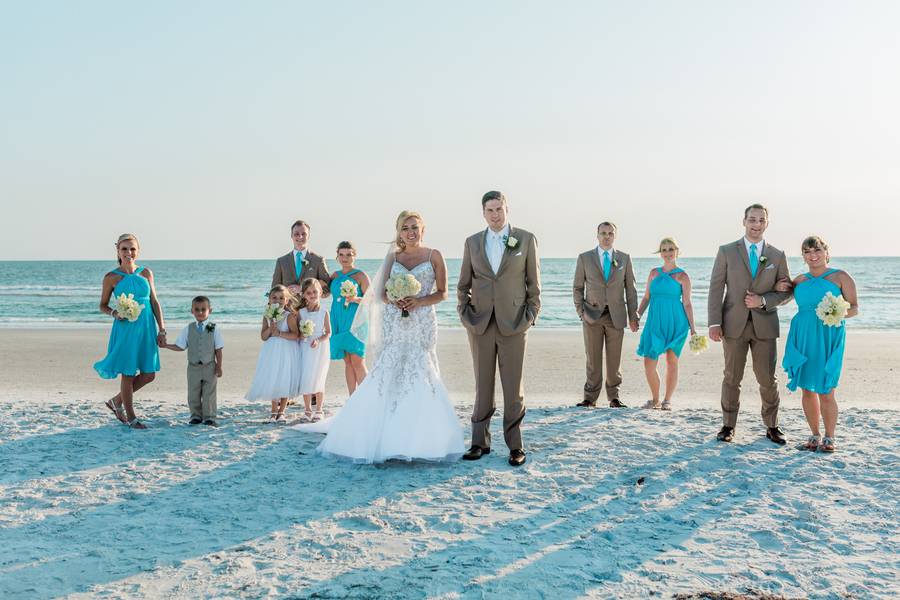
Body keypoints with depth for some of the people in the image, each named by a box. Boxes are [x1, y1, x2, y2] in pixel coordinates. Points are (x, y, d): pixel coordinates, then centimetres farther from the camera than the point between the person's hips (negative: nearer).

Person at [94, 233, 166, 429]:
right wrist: (115, 313, -17)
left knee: (149, 374, 7)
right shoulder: (111, 277, -4)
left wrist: (162, 330, 4)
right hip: (125, 329, -4)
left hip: (147, 329, 4)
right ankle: (131, 418, 19)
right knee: (128, 374, 3)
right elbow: (103, 305, 5)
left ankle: (116, 401, 28)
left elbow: (155, 302, 8)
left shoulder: (146, 273, 5)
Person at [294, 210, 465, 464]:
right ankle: (386, 434, 5)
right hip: (393, 323, 2)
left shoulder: (434, 256, 4)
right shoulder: (392, 257, 11)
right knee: (388, 373, -3)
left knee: (420, 372, -7)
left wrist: (419, 301, -13)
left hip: (422, 323, -2)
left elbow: (442, 292, 3)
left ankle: (418, 439, 1)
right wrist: (395, 301, -12)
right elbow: (381, 293, 9)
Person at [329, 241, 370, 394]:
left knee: (357, 361, -11)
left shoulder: (361, 276, -2)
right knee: (347, 362, 7)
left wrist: (355, 299, -22)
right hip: (339, 321, 5)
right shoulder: (335, 275, 13)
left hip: (355, 321, -5)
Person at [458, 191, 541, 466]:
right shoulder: (472, 242, 9)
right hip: (480, 323, 2)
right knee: (482, 384, 8)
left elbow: (533, 282, 3)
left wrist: (531, 315, -3)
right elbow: (463, 284, 14)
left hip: (513, 323, -2)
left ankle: (515, 445, 9)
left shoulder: (526, 239, 2)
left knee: (513, 386, 1)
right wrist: (464, 313, 4)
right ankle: (480, 442, 15)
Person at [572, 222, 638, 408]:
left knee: (614, 359, 3)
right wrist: (580, 312, -2)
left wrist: (633, 316, 4)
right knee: (593, 358, 0)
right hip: (592, 316, -1)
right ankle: (590, 398, 6)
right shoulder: (584, 258, 4)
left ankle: (613, 397, 13)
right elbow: (577, 287, 8)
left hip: (616, 316, 1)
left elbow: (630, 288, 8)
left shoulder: (624, 258, 7)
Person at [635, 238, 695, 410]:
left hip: (676, 323, -3)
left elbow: (687, 303, 0)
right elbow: (646, 297, 15)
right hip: (655, 322, 3)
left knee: (672, 361, 3)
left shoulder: (682, 276, 1)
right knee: (649, 362, -5)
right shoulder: (654, 273, 12)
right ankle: (655, 399, 11)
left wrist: (692, 328, -5)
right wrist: (638, 315, 2)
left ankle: (667, 400, 14)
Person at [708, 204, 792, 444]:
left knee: (768, 379, 4)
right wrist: (714, 323, -9)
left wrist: (763, 301, -11)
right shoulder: (727, 251, 2)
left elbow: (786, 291, 7)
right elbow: (716, 288, -1)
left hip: (765, 325, 1)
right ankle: (728, 426, 16)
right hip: (734, 325, -1)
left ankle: (772, 426, 18)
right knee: (732, 377, 6)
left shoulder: (777, 256, 7)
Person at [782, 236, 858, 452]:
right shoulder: (800, 281, 13)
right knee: (807, 390, 6)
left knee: (825, 392, -6)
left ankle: (829, 437, 10)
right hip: (803, 337, 4)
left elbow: (855, 307, 2)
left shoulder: (841, 277, 1)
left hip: (828, 339, -4)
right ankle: (814, 435, 20)